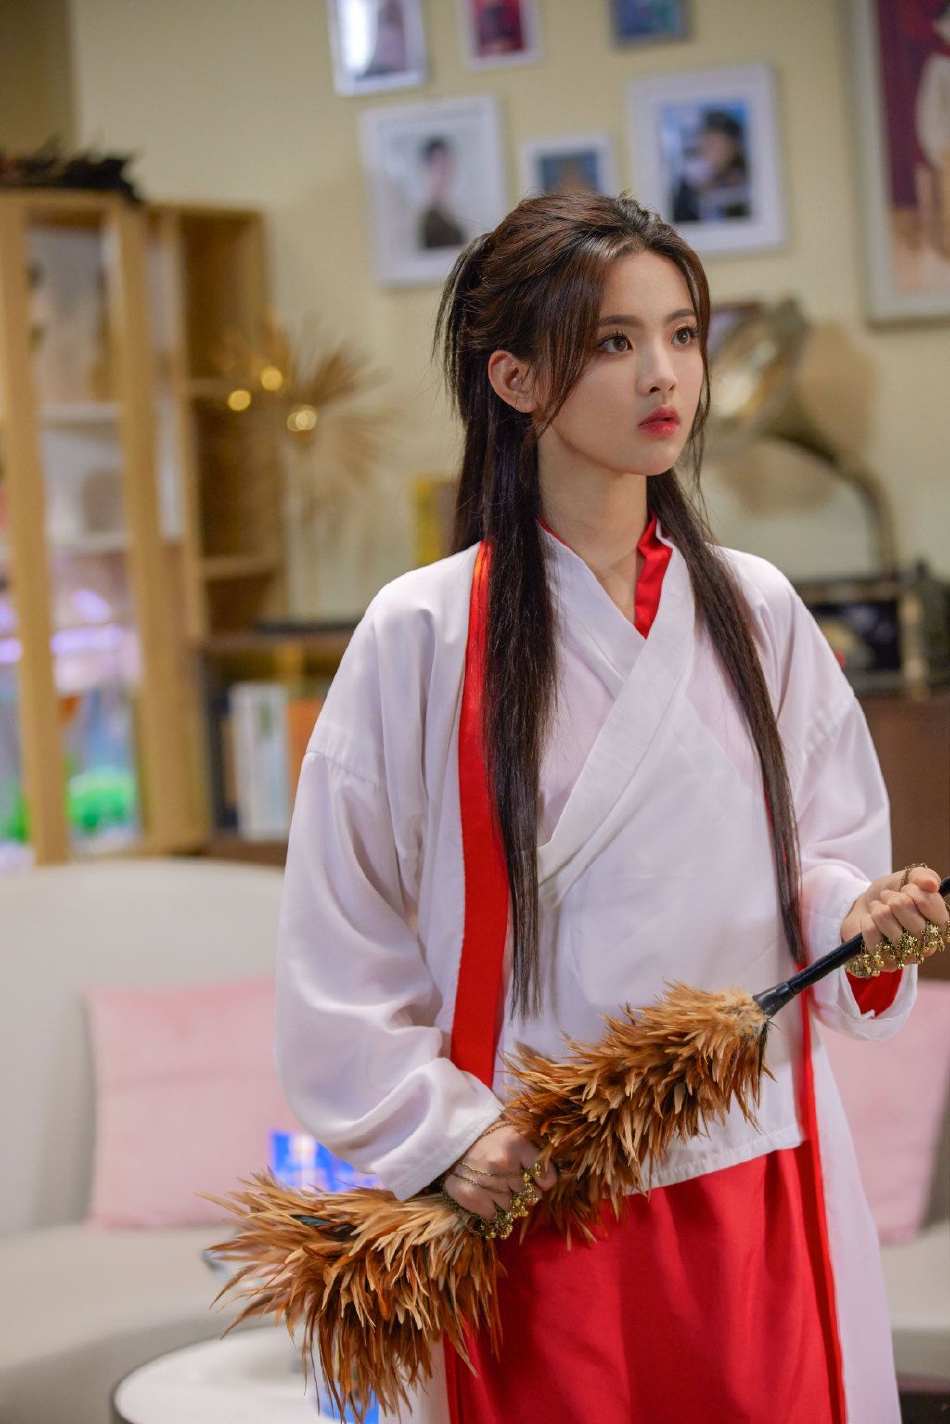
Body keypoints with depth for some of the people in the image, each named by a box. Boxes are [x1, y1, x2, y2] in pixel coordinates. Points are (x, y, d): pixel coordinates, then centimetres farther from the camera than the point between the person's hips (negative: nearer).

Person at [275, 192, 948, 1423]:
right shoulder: (423, 636, -5)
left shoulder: (755, 614, 6)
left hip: (756, 1186, 3)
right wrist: (442, 1135, -10)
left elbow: (825, 858, 14)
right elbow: (339, 942, -2)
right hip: (534, 1208, -3)